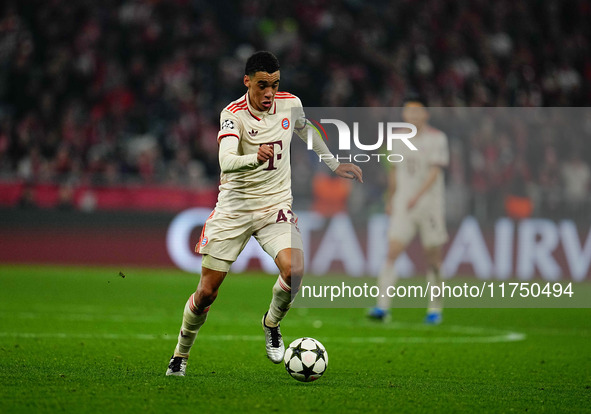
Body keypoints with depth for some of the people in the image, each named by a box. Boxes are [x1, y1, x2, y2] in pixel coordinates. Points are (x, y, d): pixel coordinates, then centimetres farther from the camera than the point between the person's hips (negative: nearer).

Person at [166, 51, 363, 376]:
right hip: (234, 207, -3)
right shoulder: (233, 114, -16)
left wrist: (334, 165, 31)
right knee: (207, 291, -2)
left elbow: (307, 131, 23)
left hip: (276, 205, 3)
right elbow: (226, 161, -32)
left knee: (294, 269, -24)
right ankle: (181, 355, 22)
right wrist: (255, 158, -52)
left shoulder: (290, 104, -2)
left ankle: (272, 324, 6)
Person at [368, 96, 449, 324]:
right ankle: (383, 306, -15)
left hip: (430, 202, -3)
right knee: (392, 252, -11)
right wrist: (389, 200, 23)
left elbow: (435, 171, -14)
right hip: (403, 205, 3)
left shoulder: (437, 138, -5)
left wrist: (417, 195, -26)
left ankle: (435, 308, 16)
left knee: (432, 257, 2)